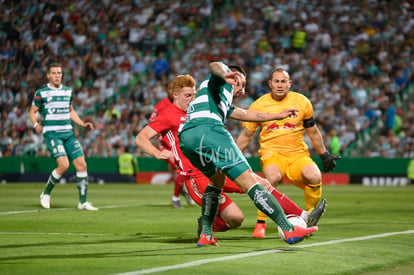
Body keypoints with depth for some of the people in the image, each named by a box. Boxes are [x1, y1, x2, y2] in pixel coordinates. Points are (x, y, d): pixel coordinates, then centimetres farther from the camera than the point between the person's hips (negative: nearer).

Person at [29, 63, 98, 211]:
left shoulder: (68, 91, 14)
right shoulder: (41, 92, -1)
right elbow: (32, 111, 5)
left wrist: (83, 124, 14)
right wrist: (36, 124, -13)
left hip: (68, 133, 6)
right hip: (51, 133, -5)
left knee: (81, 164, -4)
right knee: (63, 165, -21)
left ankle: (83, 202, 5)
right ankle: (46, 194, 2)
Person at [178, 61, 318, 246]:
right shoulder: (222, 80, 21)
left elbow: (246, 115, 53)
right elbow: (214, 65, -4)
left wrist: (278, 115, 63)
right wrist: (224, 74, -27)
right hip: (207, 129, -9)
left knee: (217, 180, 31)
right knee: (249, 182, -10)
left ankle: (205, 235, 22)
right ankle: (290, 230, -12)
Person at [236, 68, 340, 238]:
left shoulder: (302, 102, 3)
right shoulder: (259, 105, 1)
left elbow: (313, 131, 17)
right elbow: (246, 135, 12)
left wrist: (324, 155, 22)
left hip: (298, 153, 2)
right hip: (271, 152, -1)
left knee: (314, 177, -29)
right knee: (273, 177, -36)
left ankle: (310, 216, -2)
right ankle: (260, 224, -21)